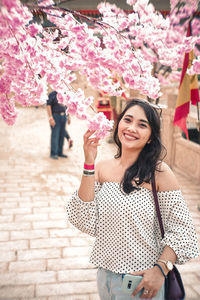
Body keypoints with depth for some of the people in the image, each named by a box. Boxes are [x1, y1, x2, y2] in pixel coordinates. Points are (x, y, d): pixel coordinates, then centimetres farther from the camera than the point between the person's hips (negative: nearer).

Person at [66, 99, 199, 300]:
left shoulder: (159, 173, -16)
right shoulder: (102, 168, -5)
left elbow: (182, 231, -12)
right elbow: (84, 222, -14)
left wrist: (161, 269, -23)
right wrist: (89, 164, -18)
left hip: (141, 281, -4)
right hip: (105, 275, 4)